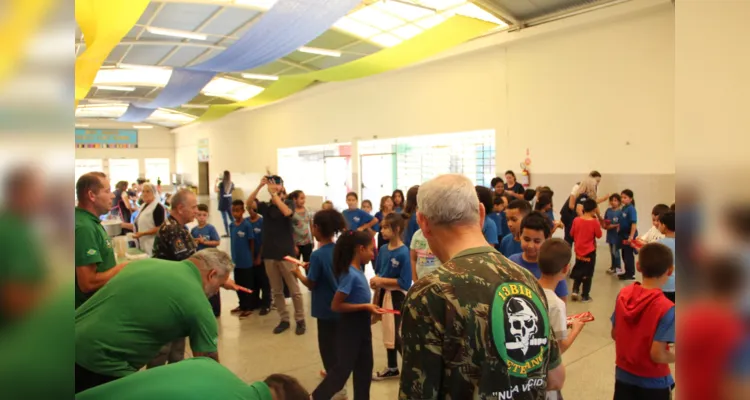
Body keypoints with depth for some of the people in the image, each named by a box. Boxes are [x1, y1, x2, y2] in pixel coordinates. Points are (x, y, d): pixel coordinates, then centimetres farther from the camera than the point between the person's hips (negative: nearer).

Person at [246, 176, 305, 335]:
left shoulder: (288, 203, -2)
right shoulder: (265, 206, 6)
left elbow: (287, 212, -25)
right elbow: (249, 202, -10)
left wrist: (274, 194, -24)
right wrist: (260, 186, -20)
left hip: (286, 253, -4)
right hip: (269, 253, 4)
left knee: (294, 289, 2)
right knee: (276, 291, 10)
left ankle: (300, 320, 13)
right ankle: (284, 319, 21)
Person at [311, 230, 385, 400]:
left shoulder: (358, 270, 2)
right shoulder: (350, 274, -25)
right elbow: (336, 305, -25)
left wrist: (370, 309, 6)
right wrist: (365, 307, -24)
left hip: (362, 326, 9)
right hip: (350, 328, -9)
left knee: (364, 368, 19)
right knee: (343, 368, 6)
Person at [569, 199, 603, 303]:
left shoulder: (576, 220, -6)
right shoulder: (594, 222, -16)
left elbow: (572, 233, 4)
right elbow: (599, 235, -7)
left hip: (578, 250, 3)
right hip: (590, 251, -3)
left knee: (578, 271, 20)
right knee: (588, 274, 8)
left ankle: (575, 291, 7)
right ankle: (585, 296, 13)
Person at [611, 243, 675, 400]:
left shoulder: (624, 294, -9)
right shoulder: (666, 308, -25)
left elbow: (614, 334, 1)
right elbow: (657, 355, -24)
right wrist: (674, 356, -5)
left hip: (623, 374, 4)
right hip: (653, 382, -4)